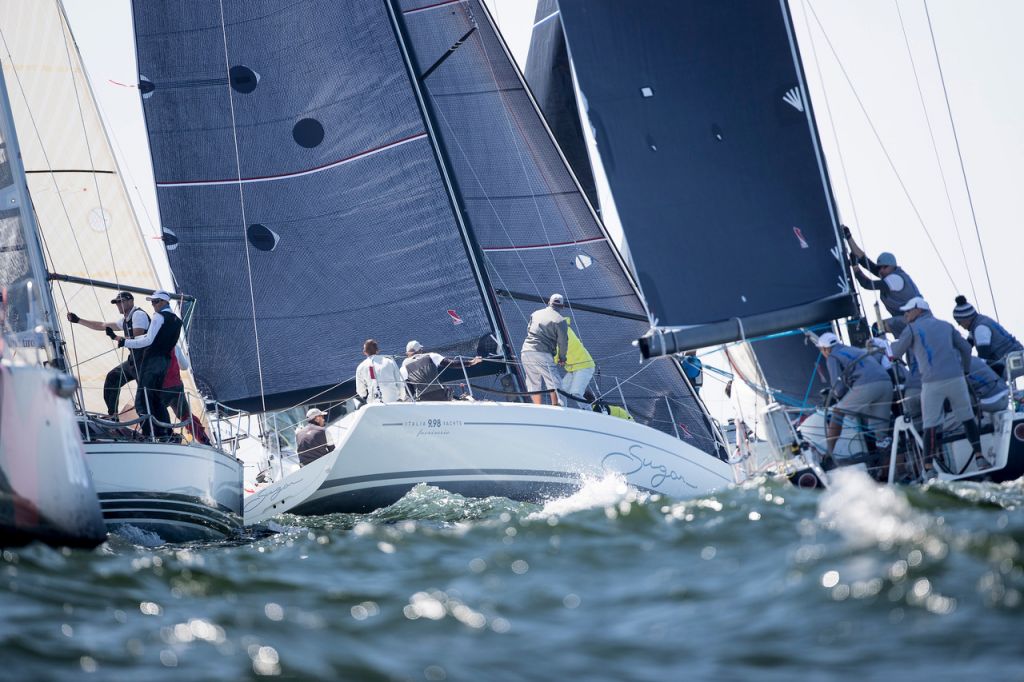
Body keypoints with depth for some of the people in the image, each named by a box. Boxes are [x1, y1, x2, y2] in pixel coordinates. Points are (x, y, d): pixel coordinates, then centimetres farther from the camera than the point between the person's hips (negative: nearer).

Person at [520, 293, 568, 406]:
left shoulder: (535, 314, 16)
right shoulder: (560, 320, -2)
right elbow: (563, 342, 0)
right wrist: (562, 358, 15)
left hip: (525, 351, 6)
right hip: (542, 353, -6)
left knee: (534, 385, 11)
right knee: (554, 384, -1)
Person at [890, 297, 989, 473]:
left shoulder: (912, 328, 5)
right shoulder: (945, 325, 19)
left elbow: (895, 352, 9)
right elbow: (966, 348, 19)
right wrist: (965, 370, 31)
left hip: (932, 383, -3)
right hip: (956, 379, 3)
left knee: (931, 425, -2)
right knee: (967, 418, 14)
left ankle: (928, 468, -6)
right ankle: (979, 457, 11)